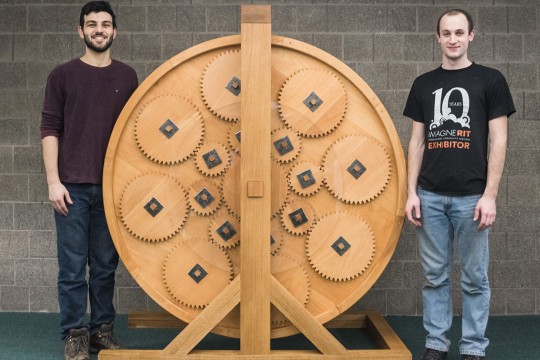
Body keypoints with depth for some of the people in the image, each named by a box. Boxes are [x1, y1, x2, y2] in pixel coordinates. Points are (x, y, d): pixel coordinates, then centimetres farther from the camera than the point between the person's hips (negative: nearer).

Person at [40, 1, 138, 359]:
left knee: (106, 265, 10)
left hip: (113, 185, 2)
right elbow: (50, 129, -2)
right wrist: (54, 181, -9)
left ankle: (103, 329, 21)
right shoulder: (63, 75, 1)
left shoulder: (127, 76, 8)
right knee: (73, 267, 2)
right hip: (73, 185, -2)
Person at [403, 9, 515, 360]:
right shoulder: (424, 84, 11)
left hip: (471, 196, -3)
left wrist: (490, 195, -11)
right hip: (431, 196, 3)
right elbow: (417, 141, 11)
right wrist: (412, 192, 4)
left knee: (474, 278, 4)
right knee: (435, 276, 9)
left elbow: (498, 141, -4)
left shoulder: (490, 80, 1)